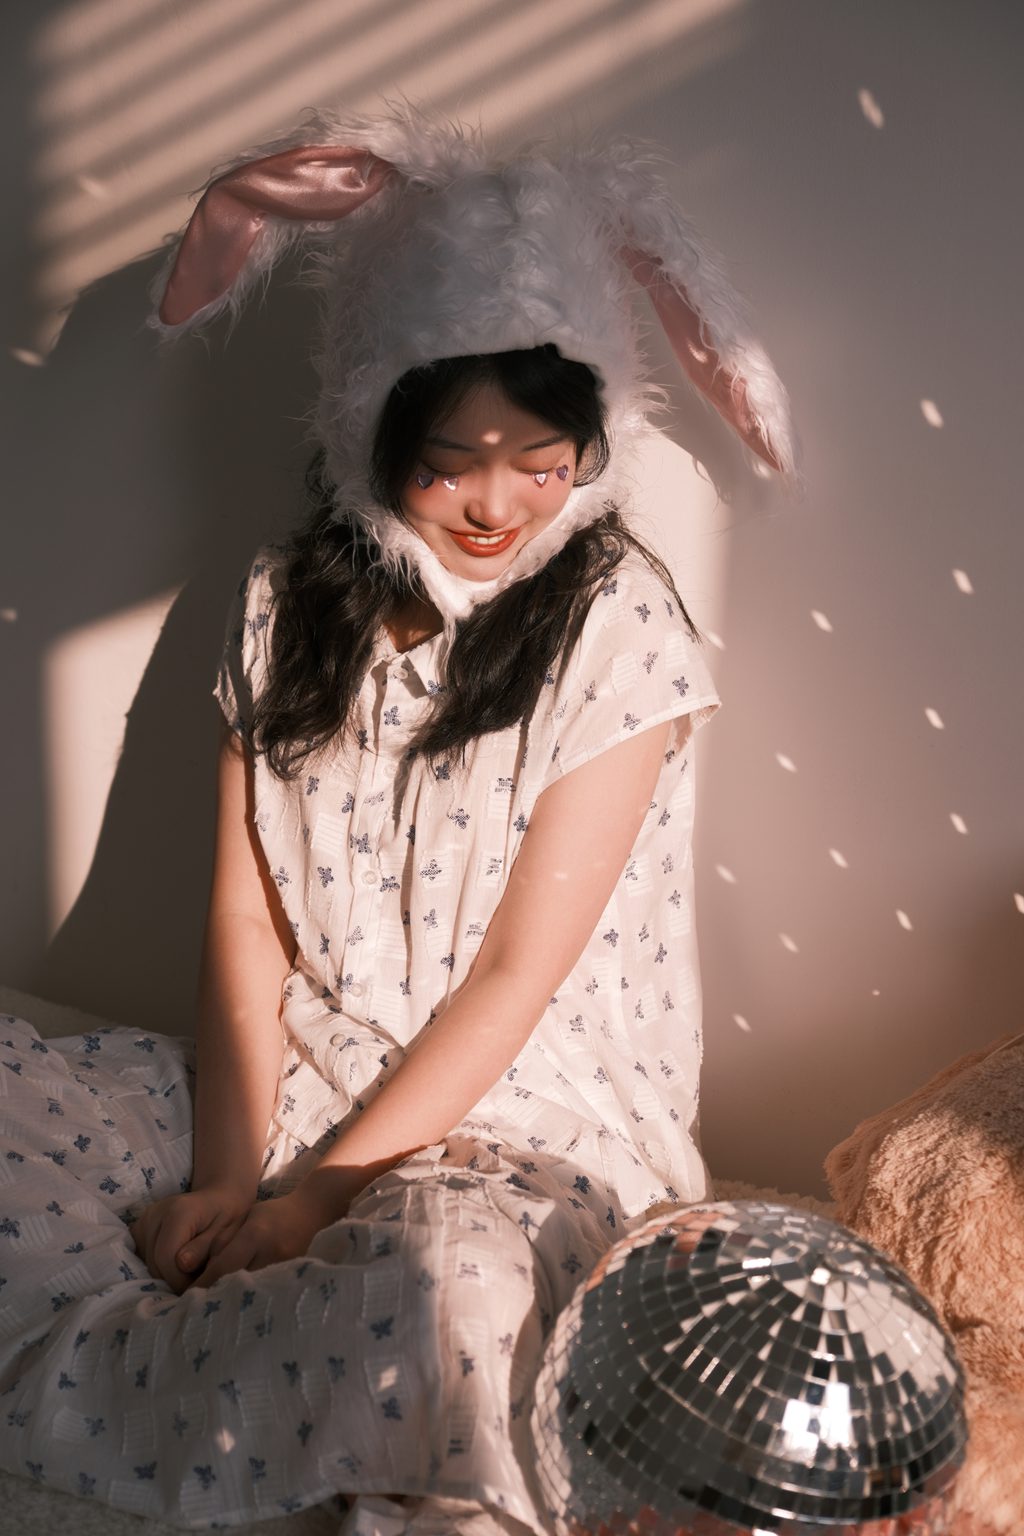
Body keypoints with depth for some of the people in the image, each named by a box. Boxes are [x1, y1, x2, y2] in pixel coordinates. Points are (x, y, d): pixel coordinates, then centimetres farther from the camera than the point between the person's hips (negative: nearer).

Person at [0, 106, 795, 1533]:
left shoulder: (617, 627, -10)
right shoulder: (293, 600, 2)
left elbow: (519, 972, -13)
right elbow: (245, 915, 0)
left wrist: (316, 1192, -15)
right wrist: (229, 1173, -12)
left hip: (528, 1124, -3)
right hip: (285, 1079, 4)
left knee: (451, 1280, -36)